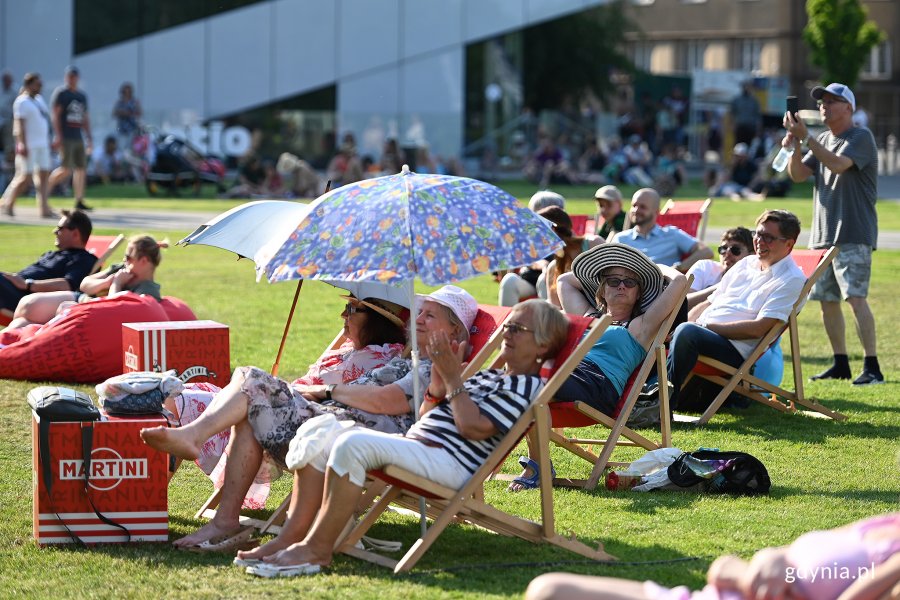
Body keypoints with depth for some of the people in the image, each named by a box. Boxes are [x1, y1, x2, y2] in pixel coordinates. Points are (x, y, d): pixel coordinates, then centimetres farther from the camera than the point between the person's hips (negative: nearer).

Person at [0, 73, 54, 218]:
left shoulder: (39, 99, 16)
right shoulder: (22, 102, -9)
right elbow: (19, 125, -16)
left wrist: (48, 141, 21)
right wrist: (22, 144, -23)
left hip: (42, 145, 8)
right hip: (28, 146, -8)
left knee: (44, 176, 2)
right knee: (25, 177, -8)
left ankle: (44, 209, 1)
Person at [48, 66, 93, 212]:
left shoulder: (82, 96, 17)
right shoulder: (60, 93, -3)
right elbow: (56, 115, -9)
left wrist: (89, 138, 17)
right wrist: (58, 136, -17)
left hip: (78, 138, 7)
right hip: (65, 138, -7)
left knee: (81, 169, 2)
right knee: (66, 170, -13)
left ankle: (79, 202, 4)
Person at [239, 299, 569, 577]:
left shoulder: (526, 386, -2)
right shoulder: (489, 376, 27)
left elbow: (474, 427, -15)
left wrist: (453, 379, -7)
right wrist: (439, 378, 8)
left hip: (449, 462, -10)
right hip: (415, 444, 10)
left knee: (353, 444, -30)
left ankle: (317, 550, -25)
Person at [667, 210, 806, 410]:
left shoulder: (792, 279, -2)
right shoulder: (745, 264, 21)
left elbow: (759, 328, -12)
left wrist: (707, 326, -13)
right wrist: (686, 322, 1)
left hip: (735, 350, -8)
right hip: (703, 335, 8)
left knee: (687, 333, -36)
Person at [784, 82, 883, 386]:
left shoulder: (861, 137, -7)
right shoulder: (822, 140, 17)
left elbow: (838, 164, -23)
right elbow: (798, 174, 11)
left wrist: (805, 137, -24)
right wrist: (794, 146, -7)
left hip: (854, 235, -8)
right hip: (824, 234, 8)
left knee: (856, 298, -16)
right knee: (827, 300, 10)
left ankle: (872, 367, -17)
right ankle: (841, 364, 20)